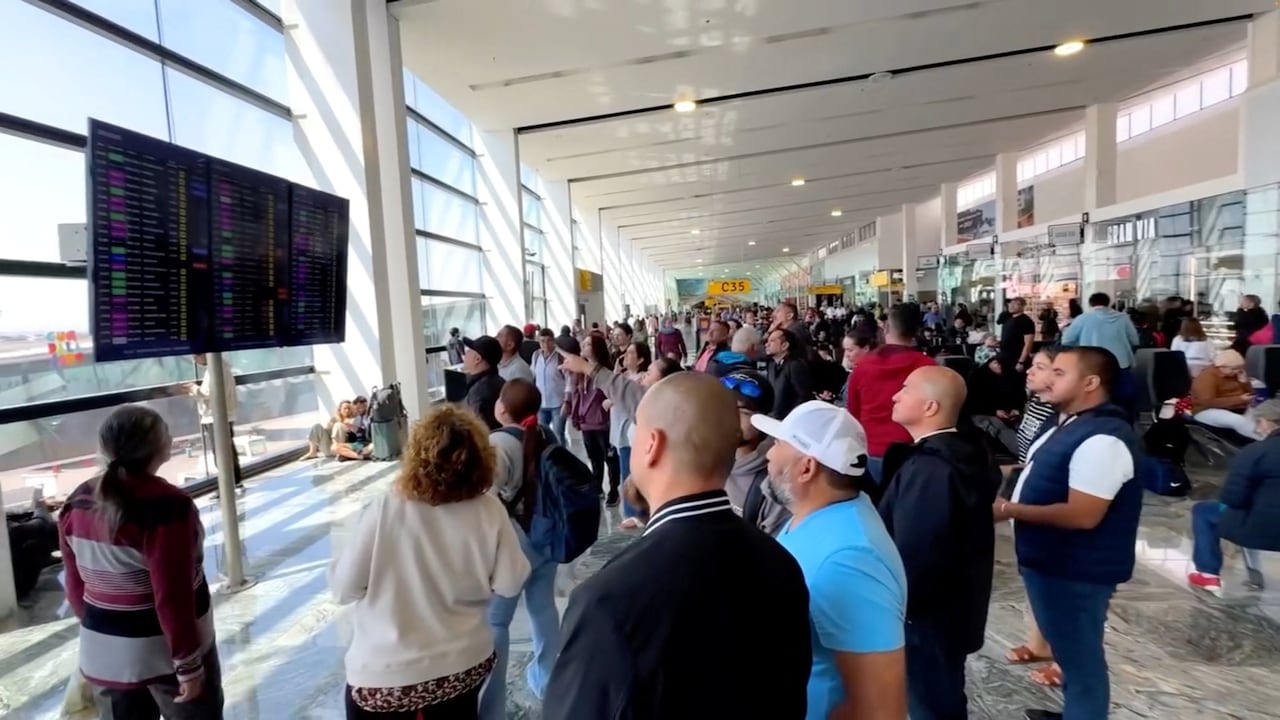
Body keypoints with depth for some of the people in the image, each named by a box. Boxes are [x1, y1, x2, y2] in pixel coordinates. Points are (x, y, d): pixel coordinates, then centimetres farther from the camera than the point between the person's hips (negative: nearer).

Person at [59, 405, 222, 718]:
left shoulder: (78, 503, -2)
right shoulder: (167, 506, -26)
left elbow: (75, 586, 7)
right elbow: (172, 597, -25)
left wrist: (98, 631, 21)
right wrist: (188, 664, -15)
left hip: (104, 655, 7)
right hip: (166, 651, -7)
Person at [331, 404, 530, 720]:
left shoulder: (385, 509, -22)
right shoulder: (489, 511, -16)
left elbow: (343, 588, -14)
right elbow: (510, 584, -9)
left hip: (385, 674, -2)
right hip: (463, 664, 2)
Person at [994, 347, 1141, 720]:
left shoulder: (1102, 439, -25)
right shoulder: (1072, 423, 7)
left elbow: (1082, 515, -28)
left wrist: (1011, 510, -21)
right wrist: (1011, 497, 3)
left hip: (1076, 571, -10)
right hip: (1053, 562, 10)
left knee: (1080, 657, 9)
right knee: (1069, 650, 26)